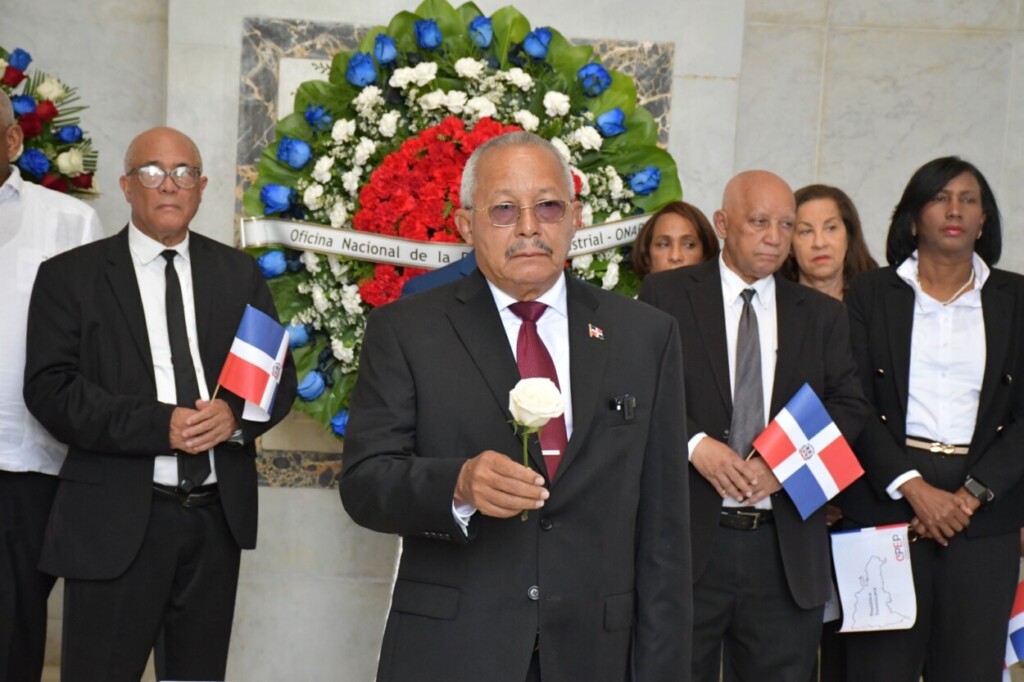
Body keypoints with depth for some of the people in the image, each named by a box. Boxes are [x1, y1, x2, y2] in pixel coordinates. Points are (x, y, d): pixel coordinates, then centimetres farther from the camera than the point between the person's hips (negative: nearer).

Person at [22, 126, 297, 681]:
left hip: (219, 514, 3)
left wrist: (234, 413, -14)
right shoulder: (69, 276, 0)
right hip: (116, 524, -3)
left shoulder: (239, 273, 10)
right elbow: (49, 389, -9)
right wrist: (159, 424, -20)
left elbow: (280, 375, 8)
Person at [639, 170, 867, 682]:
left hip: (787, 548, 3)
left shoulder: (822, 315, 13)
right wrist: (694, 442, -18)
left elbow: (849, 405, 5)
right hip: (688, 539, -2)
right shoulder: (665, 294, 4)